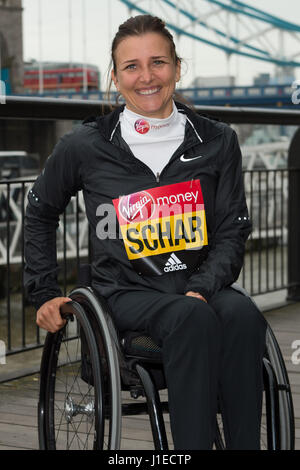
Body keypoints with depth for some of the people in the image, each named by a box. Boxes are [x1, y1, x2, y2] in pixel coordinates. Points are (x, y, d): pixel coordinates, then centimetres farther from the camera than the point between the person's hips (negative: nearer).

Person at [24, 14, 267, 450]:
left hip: (201, 286, 2)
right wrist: (44, 294, 14)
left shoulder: (217, 141, 8)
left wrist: (203, 288, -12)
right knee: (192, 317, -36)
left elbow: (233, 231, 6)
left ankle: (245, 444, -30)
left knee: (242, 313, -33)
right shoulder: (86, 146, 4)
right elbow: (40, 212, 20)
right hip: (128, 294, -2)